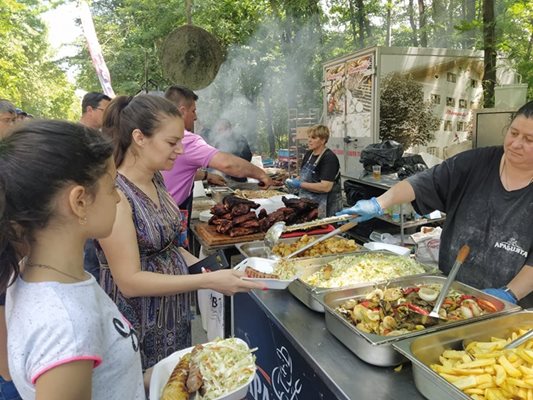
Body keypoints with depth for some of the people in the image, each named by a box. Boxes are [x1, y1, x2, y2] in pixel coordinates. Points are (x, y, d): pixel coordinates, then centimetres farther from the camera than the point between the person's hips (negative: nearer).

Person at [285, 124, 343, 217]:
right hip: (308, 203, 7)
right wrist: (294, 181, -2)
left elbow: (326, 187, -25)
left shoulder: (329, 158, -17)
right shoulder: (308, 154, 6)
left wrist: (300, 184, -23)